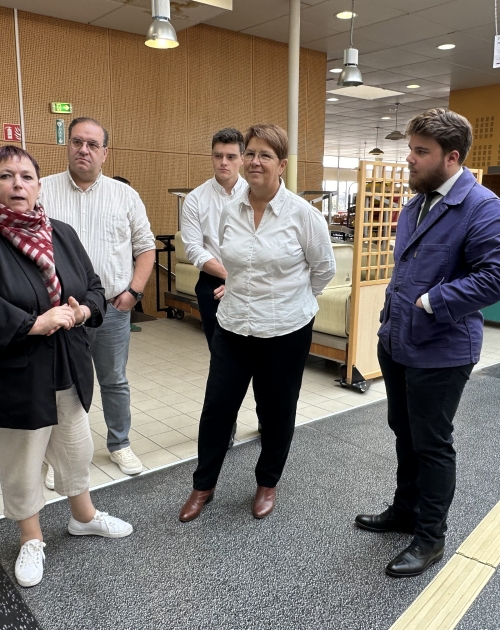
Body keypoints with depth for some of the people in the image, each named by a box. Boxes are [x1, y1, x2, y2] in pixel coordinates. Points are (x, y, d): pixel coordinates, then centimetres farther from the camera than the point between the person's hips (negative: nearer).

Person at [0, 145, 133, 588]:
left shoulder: (63, 235, 2)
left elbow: (94, 287, 6)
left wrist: (81, 311, -13)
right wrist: (36, 323, -24)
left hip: (69, 366, 5)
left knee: (76, 448, 21)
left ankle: (83, 516, 45)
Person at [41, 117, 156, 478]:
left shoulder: (125, 195, 4)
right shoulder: (43, 191, 1)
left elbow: (145, 247, 6)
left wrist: (135, 290, -5)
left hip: (112, 309, 1)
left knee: (115, 382, 14)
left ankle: (120, 444, 32)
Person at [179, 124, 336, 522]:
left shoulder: (303, 214, -11)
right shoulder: (230, 213, 2)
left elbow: (325, 269, 0)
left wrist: (290, 300, 9)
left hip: (285, 332, -3)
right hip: (233, 329, 4)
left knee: (276, 412, 13)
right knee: (217, 407, 8)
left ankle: (268, 483, 37)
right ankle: (203, 485, 30)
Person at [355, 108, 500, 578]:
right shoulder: (414, 205, 11)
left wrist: (431, 302, -23)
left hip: (439, 351, -8)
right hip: (396, 342, 8)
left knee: (432, 444, 7)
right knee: (405, 433, 21)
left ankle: (430, 537, 26)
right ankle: (405, 510, 41)